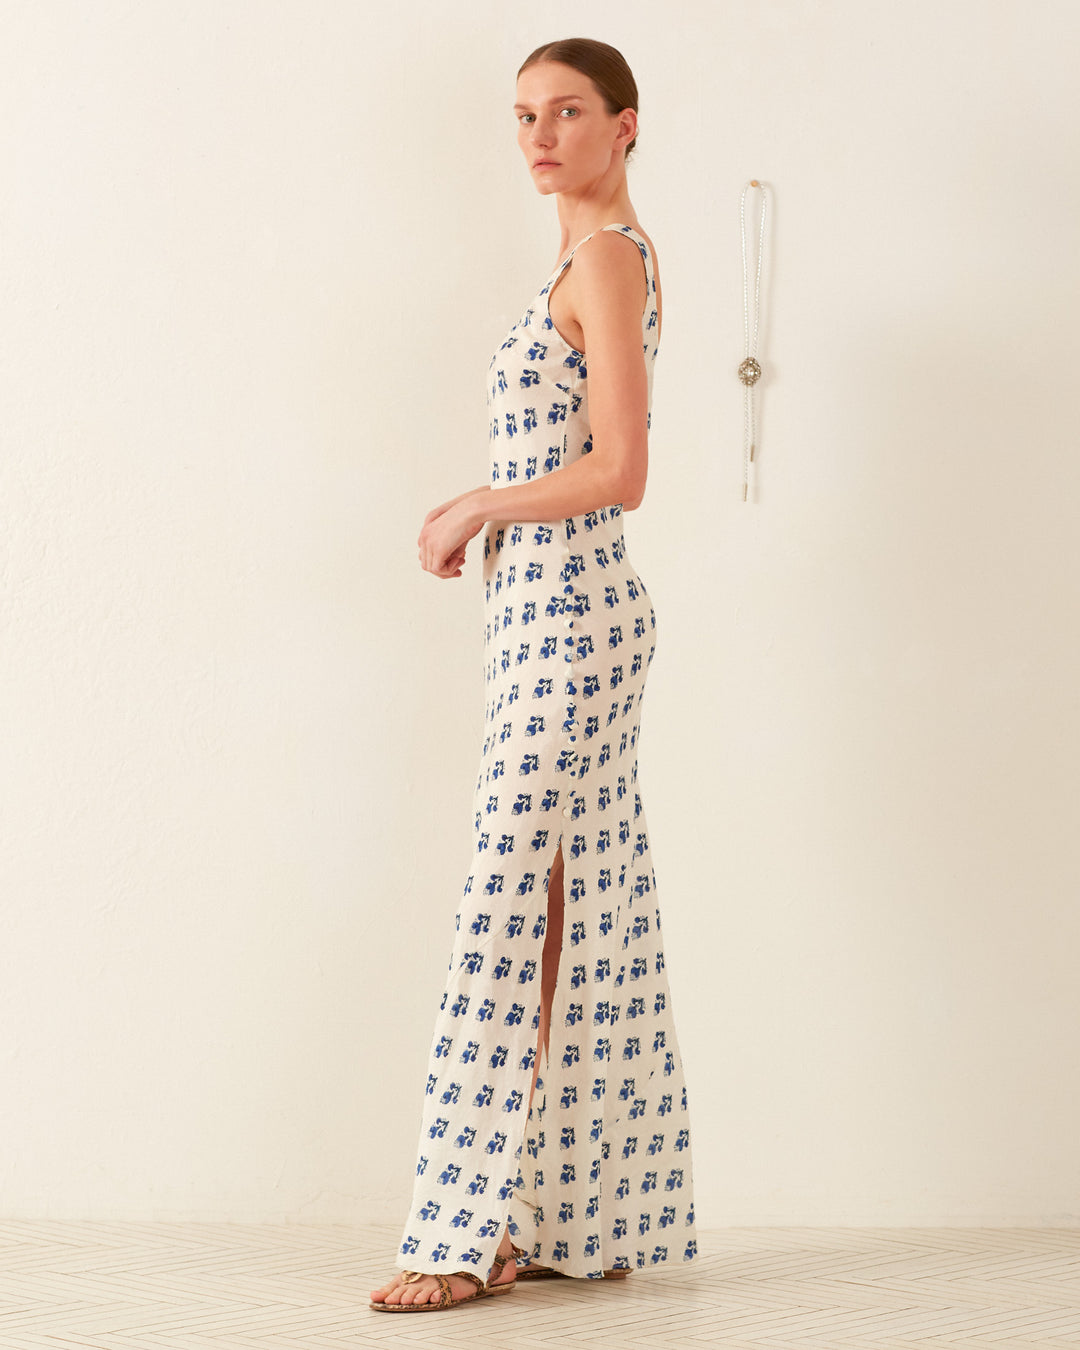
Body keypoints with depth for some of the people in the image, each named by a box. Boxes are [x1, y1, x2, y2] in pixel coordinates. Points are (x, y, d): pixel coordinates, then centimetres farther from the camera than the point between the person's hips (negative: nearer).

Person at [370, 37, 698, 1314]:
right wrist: (483, 523, 14)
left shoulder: (606, 255, -10)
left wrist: (475, 511, -7)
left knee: (516, 904, -10)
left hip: (565, 613, -10)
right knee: (581, 914, 9)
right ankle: (598, 1216, 14)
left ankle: (469, 1231, -8)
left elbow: (617, 472, -18)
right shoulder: (605, 256, 19)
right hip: (553, 608, 10)